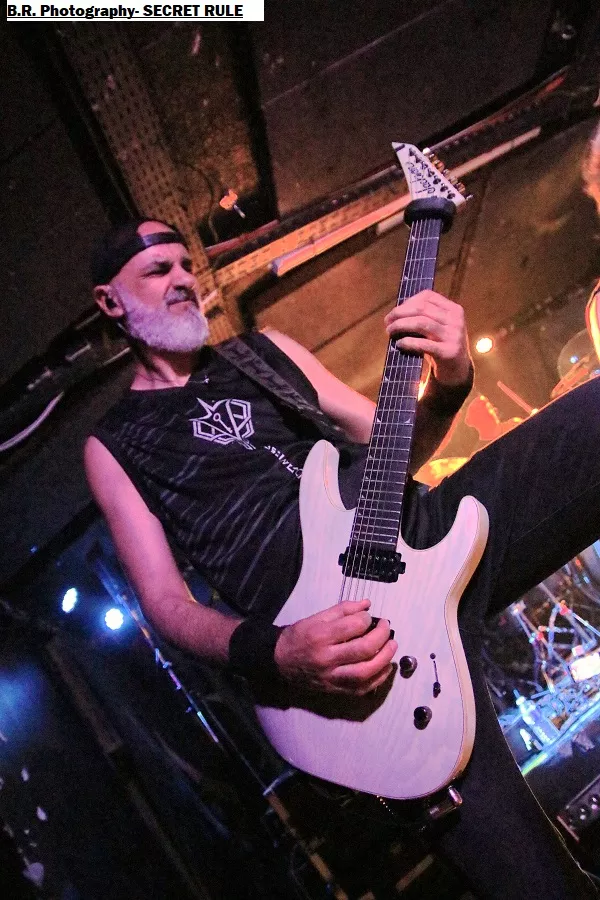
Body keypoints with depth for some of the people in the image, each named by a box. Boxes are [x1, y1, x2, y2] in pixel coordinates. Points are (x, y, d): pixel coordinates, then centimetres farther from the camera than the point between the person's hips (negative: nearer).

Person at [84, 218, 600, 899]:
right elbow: (163, 599, 5)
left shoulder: (263, 350, 22)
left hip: (429, 525, 4)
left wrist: (449, 381, -2)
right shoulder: (113, 445, 14)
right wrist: (272, 652, -14)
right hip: (331, 620, -3)